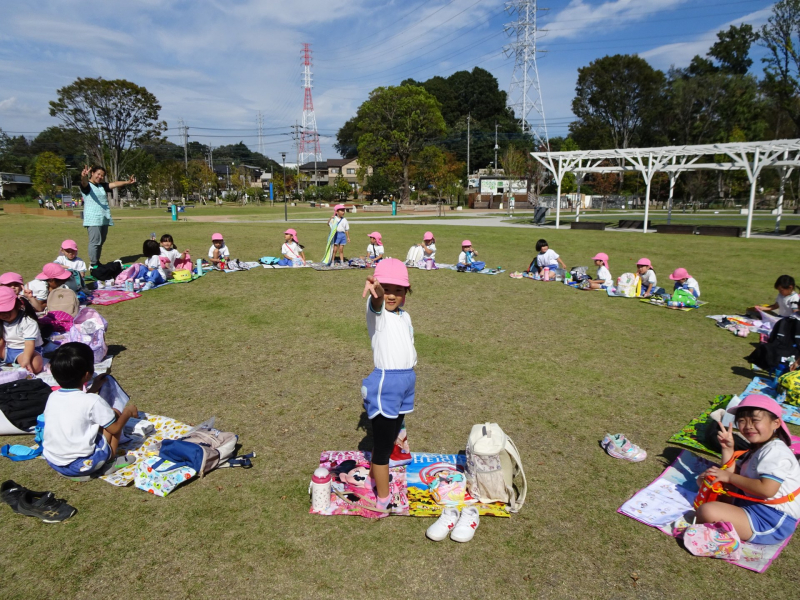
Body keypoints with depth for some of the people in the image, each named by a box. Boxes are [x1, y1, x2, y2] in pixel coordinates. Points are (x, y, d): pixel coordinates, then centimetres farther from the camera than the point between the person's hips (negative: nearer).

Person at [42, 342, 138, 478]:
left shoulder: (52, 397, -1)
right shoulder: (93, 401, -19)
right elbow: (115, 428, -7)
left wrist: (92, 389, 26)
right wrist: (128, 411, 10)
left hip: (51, 461, 7)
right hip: (82, 465, -6)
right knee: (115, 414, 5)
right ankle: (110, 461, 9)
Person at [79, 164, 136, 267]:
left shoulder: (102, 186, 19)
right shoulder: (87, 185, -2)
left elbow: (114, 184, 15)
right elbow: (84, 183, -23)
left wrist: (127, 182, 4)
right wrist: (84, 176, -46)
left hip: (104, 218, 7)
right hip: (93, 219, -7)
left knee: (101, 242, 12)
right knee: (95, 242, -11)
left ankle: (97, 262, 21)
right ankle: (93, 265, -9)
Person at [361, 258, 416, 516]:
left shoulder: (404, 316, 10)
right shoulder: (377, 312, -12)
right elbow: (378, 302, -37)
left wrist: (407, 377, 16)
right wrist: (375, 289, -60)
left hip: (406, 381, 8)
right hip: (385, 384, -8)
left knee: (389, 439, 21)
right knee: (382, 444, 3)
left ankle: (374, 479, 41)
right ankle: (383, 501, 17)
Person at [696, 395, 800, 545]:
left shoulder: (776, 452, -18)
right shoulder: (757, 450, 13)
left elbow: (767, 489, -31)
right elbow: (731, 476, 8)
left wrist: (729, 477, -19)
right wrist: (728, 449, -3)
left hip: (771, 522, -11)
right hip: (750, 503, 11)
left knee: (707, 511, -30)